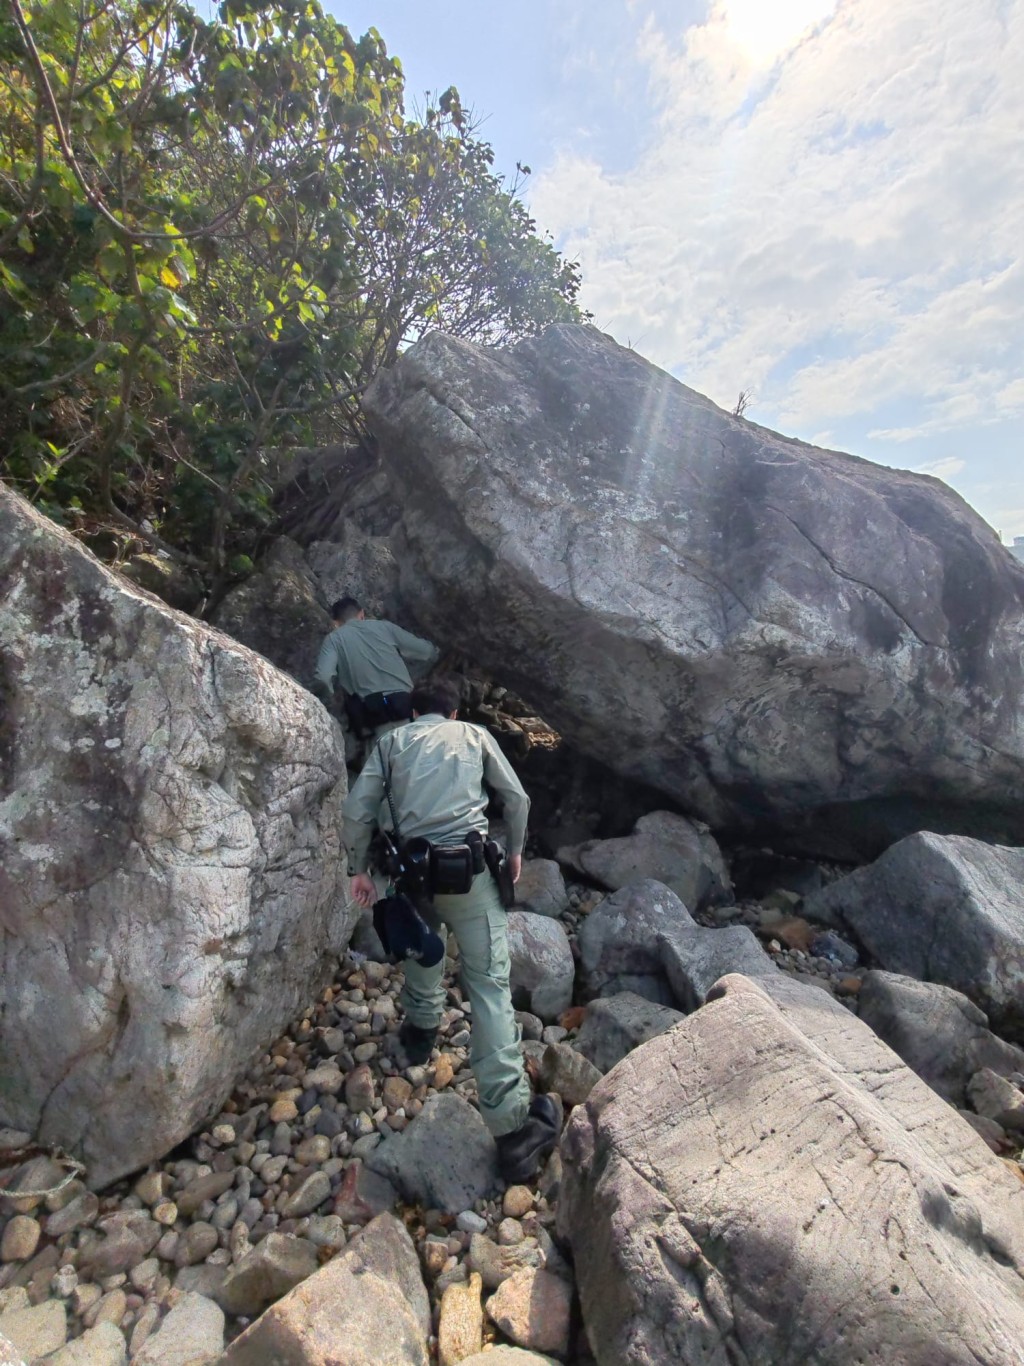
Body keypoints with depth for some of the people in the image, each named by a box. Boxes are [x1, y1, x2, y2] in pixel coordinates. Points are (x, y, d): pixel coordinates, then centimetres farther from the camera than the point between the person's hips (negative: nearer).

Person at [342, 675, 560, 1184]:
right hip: (472, 868, -2)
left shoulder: (391, 742, 13)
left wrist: (358, 869, 17)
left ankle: (421, 1031, 51)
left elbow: (358, 809, 5)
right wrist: (515, 852, 25)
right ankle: (511, 1126, -3)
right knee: (489, 984, -1)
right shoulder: (474, 735, 13)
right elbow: (517, 798, 11)